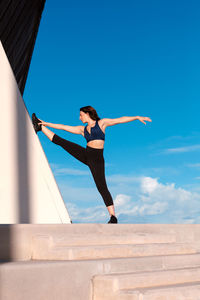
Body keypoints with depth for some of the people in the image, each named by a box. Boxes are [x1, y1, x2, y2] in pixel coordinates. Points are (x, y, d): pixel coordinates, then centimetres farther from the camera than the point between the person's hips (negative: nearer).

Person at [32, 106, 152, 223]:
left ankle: (113, 217, -10)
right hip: (85, 155, 5)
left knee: (102, 187, -12)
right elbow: (63, 127, 20)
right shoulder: (82, 129, 16)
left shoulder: (102, 123, 5)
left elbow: (120, 120, 0)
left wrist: (138, 117, -7)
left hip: (97, 159, -5)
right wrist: (46, 124, 21)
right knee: (61, 142, 4)